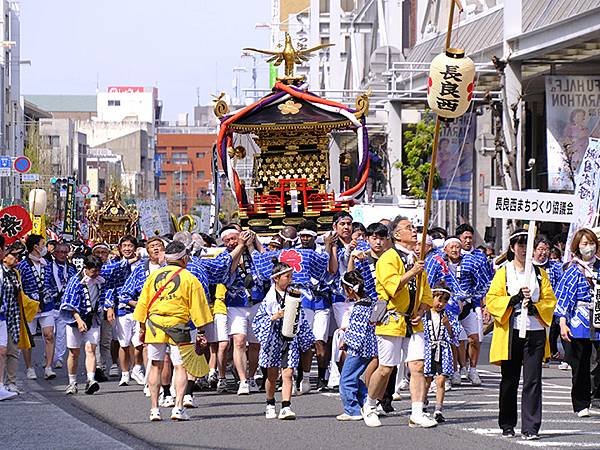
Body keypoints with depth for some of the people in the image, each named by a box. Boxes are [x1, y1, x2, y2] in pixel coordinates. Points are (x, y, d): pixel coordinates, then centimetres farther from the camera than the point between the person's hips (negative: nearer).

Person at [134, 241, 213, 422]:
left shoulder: (154, 276, 8)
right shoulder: (189, 279, -2)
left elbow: (143, 303, 12)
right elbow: (198, 308, -2)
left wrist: (142, 328, 20)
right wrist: (201, 332, 4)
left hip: (154, 325, 3)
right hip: (177, 326, -3)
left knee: (156, 366, 11)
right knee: (181, 366, 1)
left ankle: (154, 409, 9)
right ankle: (178, 407, -10)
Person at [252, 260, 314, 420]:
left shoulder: (293, 295, 6)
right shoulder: (269, 297, -5)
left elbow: (300, 319, 17)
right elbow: (258, 319, -6)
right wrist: (274, 317, -20)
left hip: (290, 339, 2)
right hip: (273, 339, -2)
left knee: (288, 373, -9)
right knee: (272, 375, 9)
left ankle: (286, 407, -13)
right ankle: (270, 405, 26)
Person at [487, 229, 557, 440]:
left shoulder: (540, 273, 11)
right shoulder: (503, 272, 5)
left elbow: (550, 301, 7)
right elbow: (491, 300, -2)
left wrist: (534, 306, -11)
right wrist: (514, 299, -16)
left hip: (535, 332, 1)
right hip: (510, 333, -1)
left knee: (533, 380, -6)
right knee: (509, 380, 7)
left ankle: (530, 427, -5)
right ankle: (507, 426, 18)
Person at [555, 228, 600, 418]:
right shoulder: (573, 271, 1)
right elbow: (563, 297, -2)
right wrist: (563, 323, -10)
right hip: (579, 323, -2)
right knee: (580, 366, 1)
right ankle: (581, 405, 7)